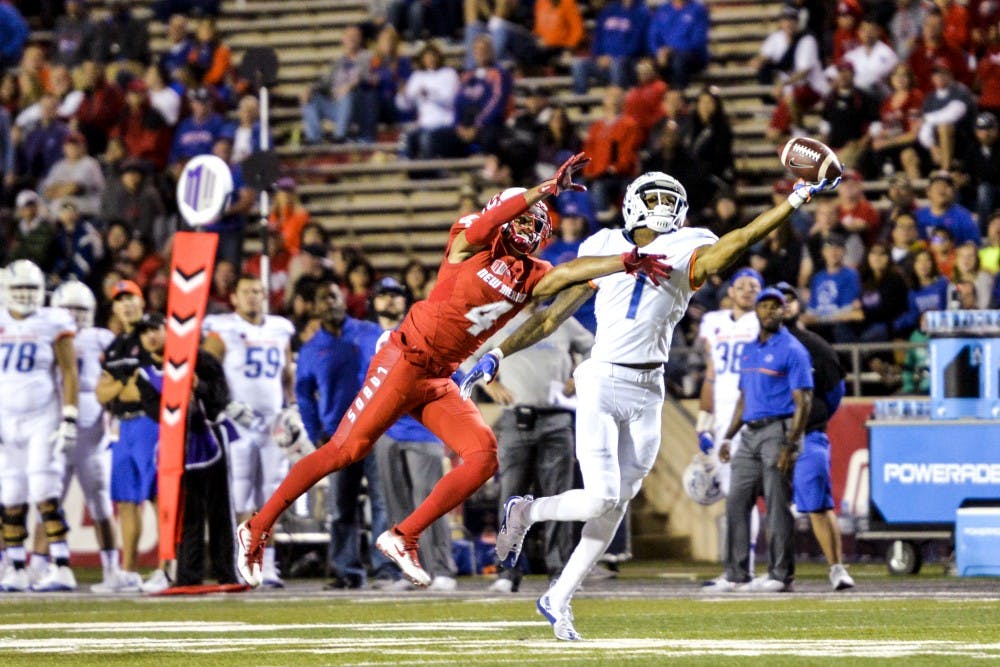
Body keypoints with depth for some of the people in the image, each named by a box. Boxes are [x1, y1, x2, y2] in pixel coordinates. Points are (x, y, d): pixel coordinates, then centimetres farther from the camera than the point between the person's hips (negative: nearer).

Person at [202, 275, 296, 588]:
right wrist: (227, 406, -18)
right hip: (238, 423, -5)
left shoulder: (280, 332, 14)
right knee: (239, 502, -9)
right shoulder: (222, 333, -3)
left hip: (273, 425, 5)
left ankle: (266, 563, 9)